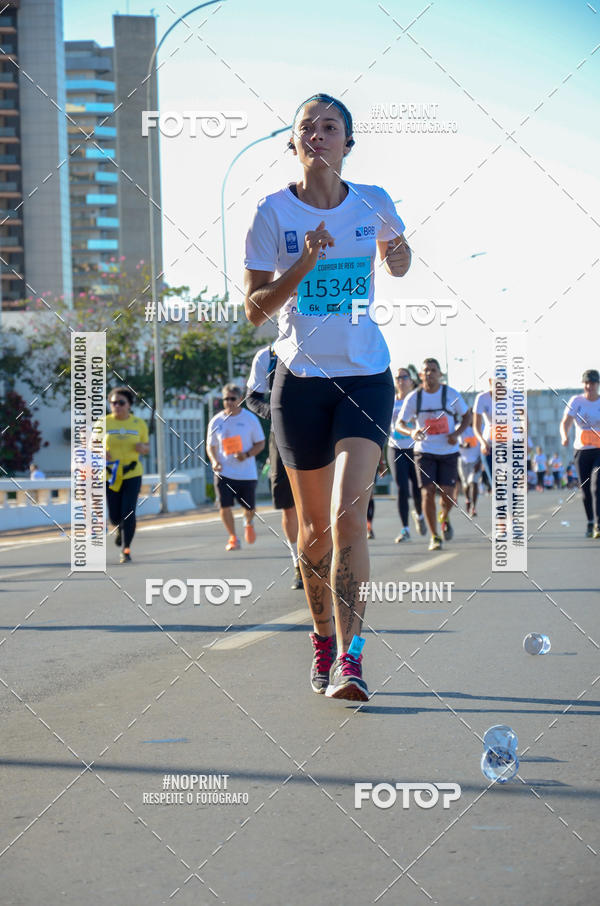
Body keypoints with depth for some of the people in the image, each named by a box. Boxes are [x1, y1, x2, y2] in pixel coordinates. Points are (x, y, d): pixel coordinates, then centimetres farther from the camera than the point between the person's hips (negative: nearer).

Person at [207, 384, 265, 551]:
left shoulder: (250, 419, -2)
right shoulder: (216, 421, 3)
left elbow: (260, 443, 2)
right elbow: (210, 445, 12)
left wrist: (247, 455, -16)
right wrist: (214, 461, -8)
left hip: (247, 472, -1)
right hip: (224, 472, 1)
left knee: (249, 508, 6)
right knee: (224, 506, -10)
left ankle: (248, 523, 42)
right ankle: (233, 538, 9)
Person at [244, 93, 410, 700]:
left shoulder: (374, 203, 1)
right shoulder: (273, 212, -4)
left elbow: (395, 263, 21)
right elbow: (254, 309, -4)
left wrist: (399, 255, -2)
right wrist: (301, 267, -19)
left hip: (365, 376, 0)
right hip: (301, 378, 0)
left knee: (347, 517, -16)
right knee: (315, 526, 8)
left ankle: (348, 657, -15)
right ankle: (322, 637, 29)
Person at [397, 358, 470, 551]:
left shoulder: (451, 394, -2)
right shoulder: (413, 398, -2)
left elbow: (467, 415, 11)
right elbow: (400, 423, 2)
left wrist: (457, 434, -7)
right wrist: (411, 432, -21)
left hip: (448, 451, 0)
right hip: (424, 451, 0)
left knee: (447, 495, -7)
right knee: (428, 493, -10)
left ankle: (444, 518, 29)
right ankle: (434, 537, 4)